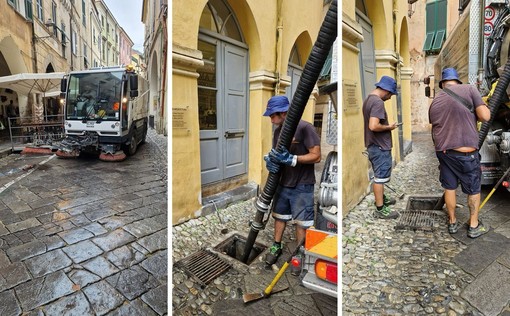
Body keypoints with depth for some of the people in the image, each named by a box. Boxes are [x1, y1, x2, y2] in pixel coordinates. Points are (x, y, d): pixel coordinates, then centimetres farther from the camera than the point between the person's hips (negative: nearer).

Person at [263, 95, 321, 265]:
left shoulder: (305, 128, -17)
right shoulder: (278, 131, 5)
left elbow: (316, 156, -19)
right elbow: (276, 154, 10)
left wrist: (291, 159, -28)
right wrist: (270, 160, -14)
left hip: (302, 186, -6)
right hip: (283, 183, 6)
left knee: (301, 222, 7)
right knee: (279, 216, 17)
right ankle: (276, 246, 36)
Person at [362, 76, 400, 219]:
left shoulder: (368, 99, 11)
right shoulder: (378, 102, -20)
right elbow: (373, 126, -30)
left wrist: (386, 125, 11)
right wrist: (388, 127, -14)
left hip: (373, 145, 10)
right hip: (380, 147, -10)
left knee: (378, 175, 22)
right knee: (380, 177, 0)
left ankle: (381, 198, 38)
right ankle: (380, 209, 11)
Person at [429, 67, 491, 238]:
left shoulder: (435, 101, 9)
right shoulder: (469, 89, -4)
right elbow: (485, 116, -11)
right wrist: (472, 114, 11)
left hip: (443, 152, 4)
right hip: (466, 152, -3)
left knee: (449, 188, 16)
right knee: (474, 189, 14)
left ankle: (452, 222, 29)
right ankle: (474, 226, 26)